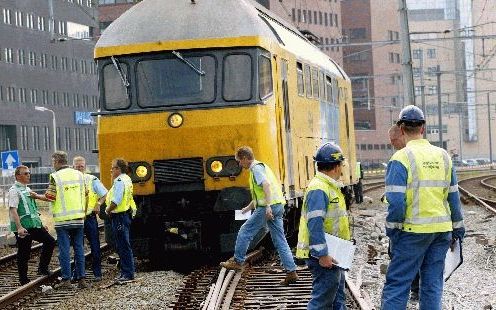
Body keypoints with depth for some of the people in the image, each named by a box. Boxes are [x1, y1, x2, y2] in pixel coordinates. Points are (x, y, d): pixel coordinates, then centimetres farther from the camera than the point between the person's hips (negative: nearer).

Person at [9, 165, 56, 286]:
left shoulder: (27, 189, 18)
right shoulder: (14, 190, -9)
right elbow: (13, 210, -18)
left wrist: (40, 224, 24)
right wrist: (19, 227, -25)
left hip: (34, 225, 9)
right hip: (23, 228, -9)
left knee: (50, 241, 6)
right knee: (24, 253, -2)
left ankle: (42, 268, 15)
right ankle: (23, 280, 6)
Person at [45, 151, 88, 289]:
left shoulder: (55, 177, -8)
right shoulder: (79, 175, 7)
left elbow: (49, 197, -9)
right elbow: (85, 194, 11)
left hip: (62, 219, -4)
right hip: (78, 218, 4)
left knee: (64, 249, 1)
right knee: (79, 248, 8)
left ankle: (66, 279, 2)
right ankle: (81, 278, 8)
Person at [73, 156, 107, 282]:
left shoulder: (92, 180, -1)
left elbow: (105, 194, 4)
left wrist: (98, 204, -11)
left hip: (90, 218, -2)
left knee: (95, 247, 1)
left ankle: (97, 273, 9)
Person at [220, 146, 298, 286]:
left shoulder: (256, 168, -7)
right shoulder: (262, 166, 24)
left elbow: (266, 185, -24)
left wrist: (268, 206, -31)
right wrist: (249, 207, 39)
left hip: (268, 208, -9)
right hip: (278, 206, 10)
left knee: (245, 231, 4)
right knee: (280, 240, 7)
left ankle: (237, 262, 13)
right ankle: (291, 272, 2)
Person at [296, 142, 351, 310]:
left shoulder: (330, 186, 15)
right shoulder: (318, 189, -19)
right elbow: (314, 224, -26)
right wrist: (322, 255, -28)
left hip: (332, 255, 11)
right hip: (324, 256, -11)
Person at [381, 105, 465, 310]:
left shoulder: (401, 159, -9)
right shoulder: (443, 156, 9)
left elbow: (396, 201, -15)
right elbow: (454, 197, 12)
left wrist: (392, 230, -4)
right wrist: (457, 229, 19)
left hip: (414, 230, -5)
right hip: (442, 230, 5)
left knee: (397, 283, -3)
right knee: (433, 283, 11)